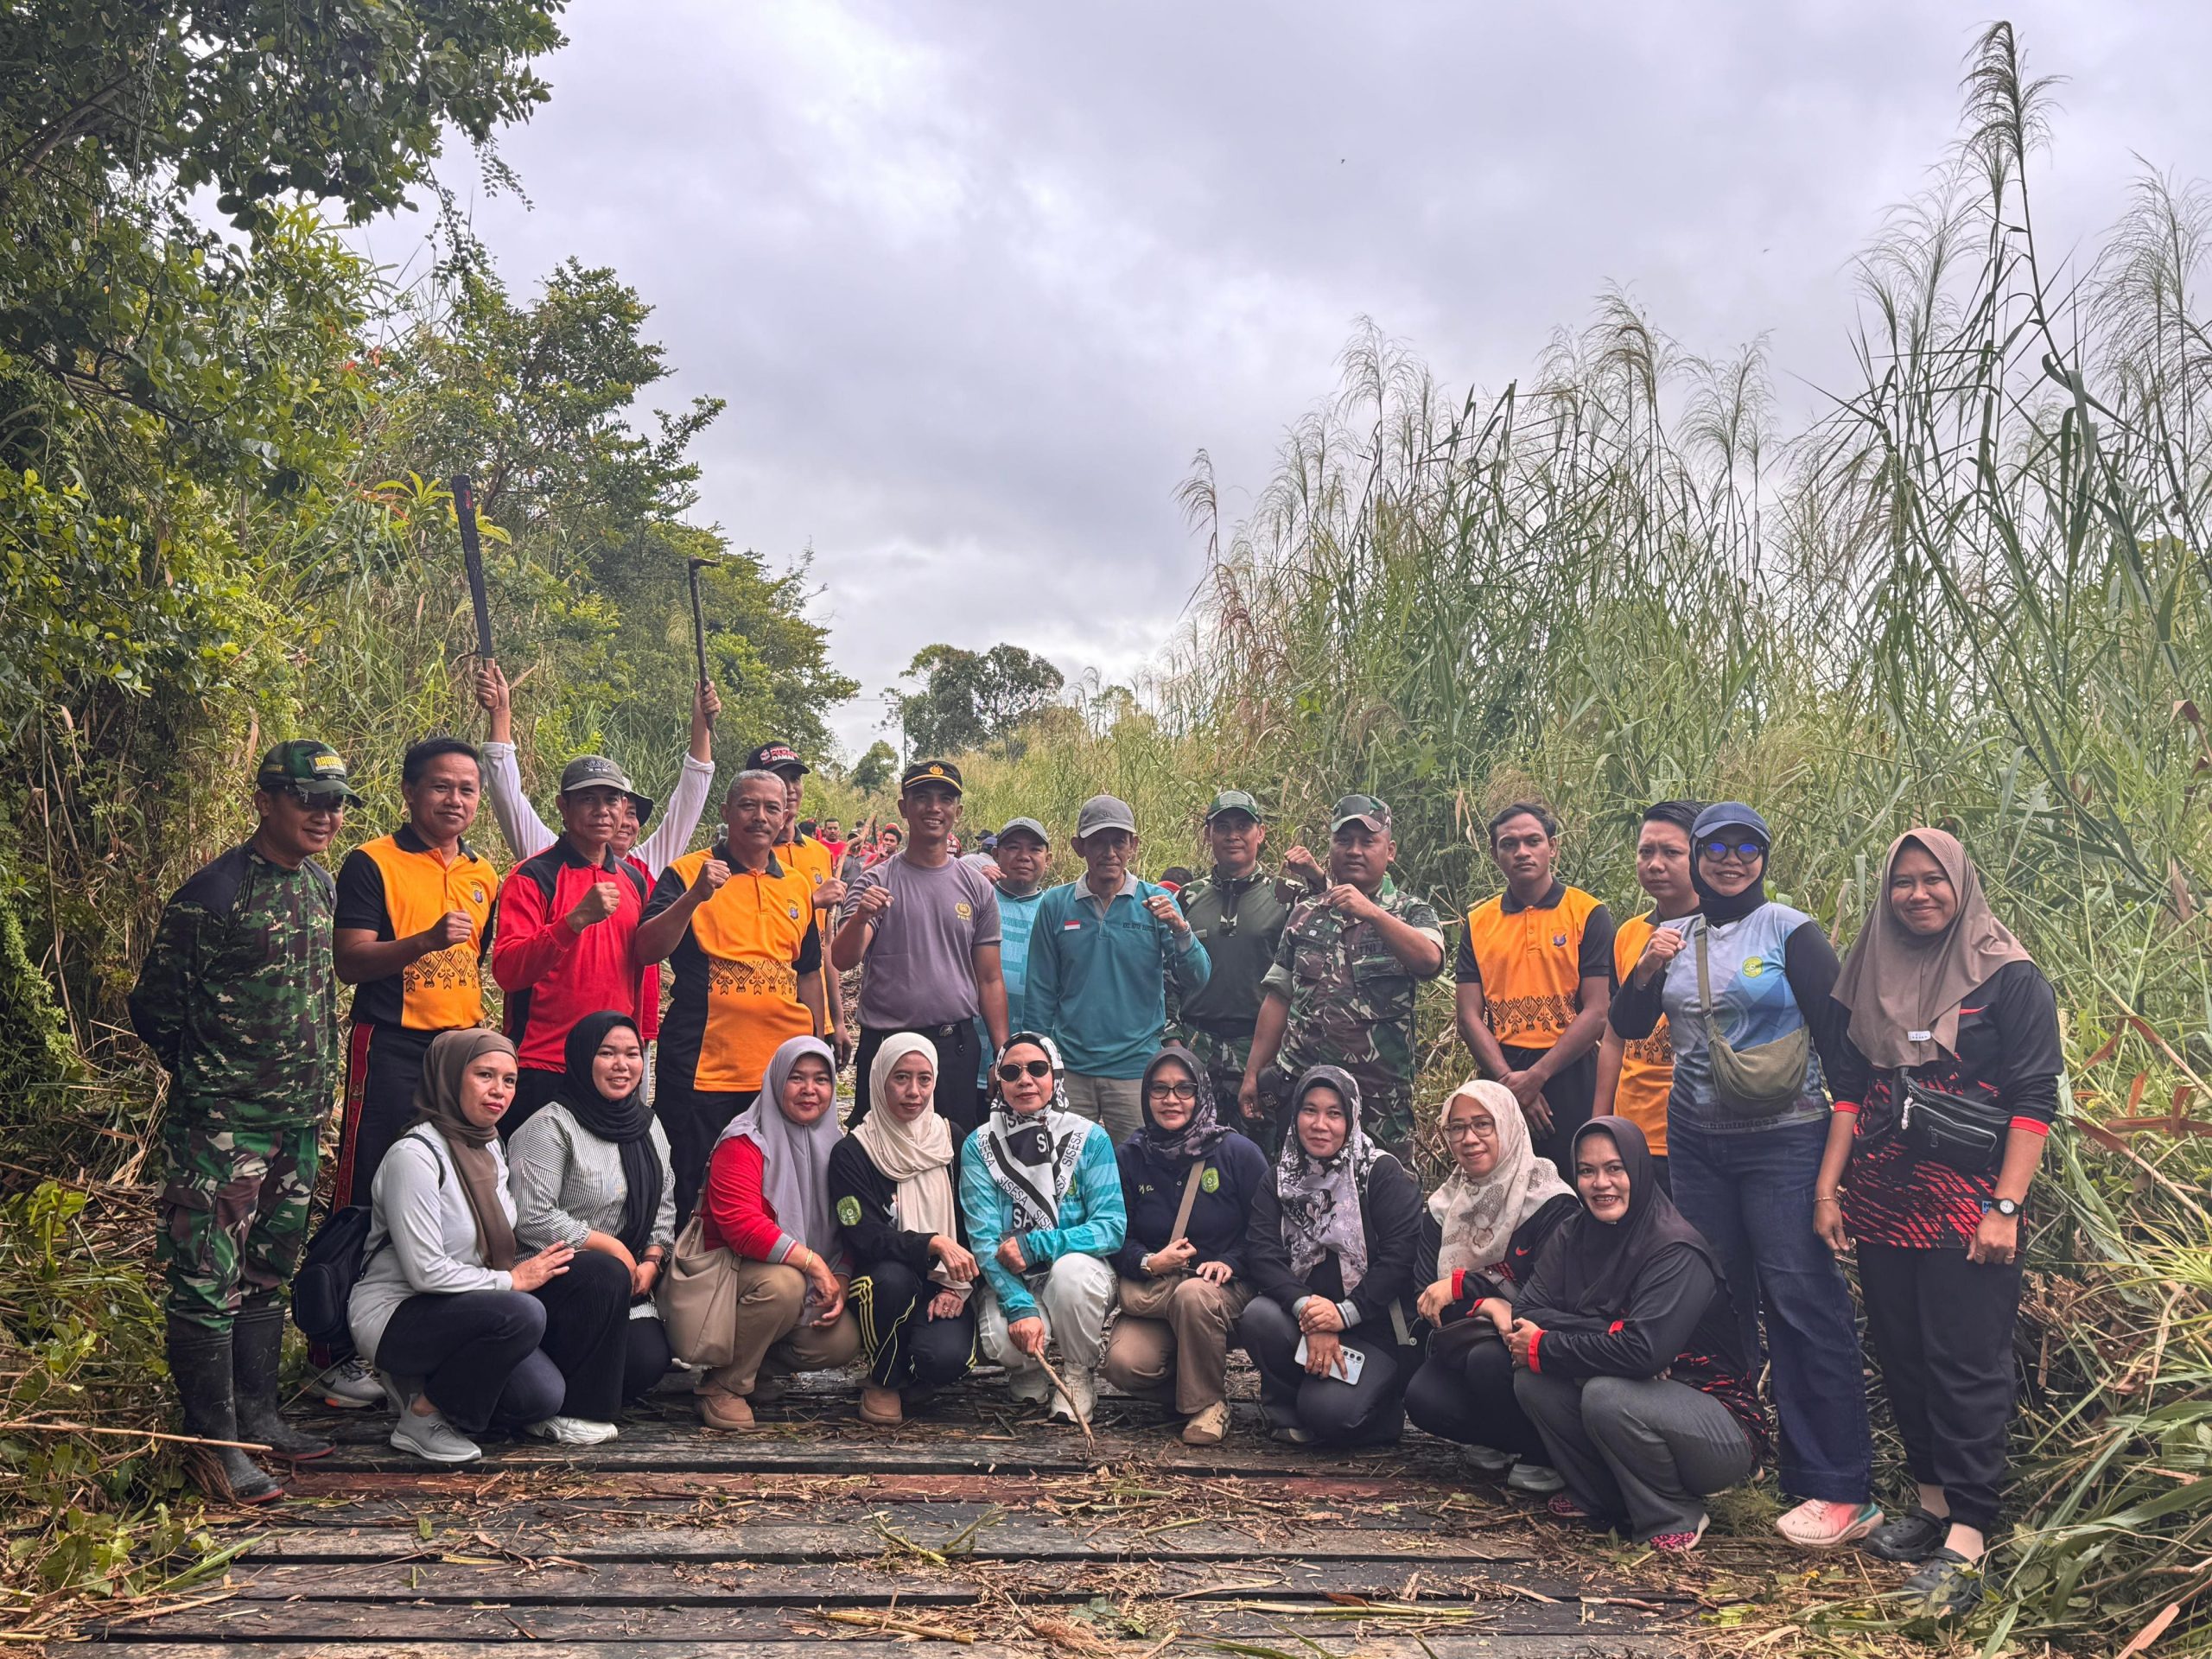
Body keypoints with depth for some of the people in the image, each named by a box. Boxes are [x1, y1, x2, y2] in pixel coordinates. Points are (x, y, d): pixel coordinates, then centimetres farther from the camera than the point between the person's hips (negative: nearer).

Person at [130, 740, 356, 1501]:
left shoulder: (322, 884, 8)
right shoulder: (213, 894, -15)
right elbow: (152, 1009, -8)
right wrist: (211, 1076, 2)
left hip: (301, 1120, 7)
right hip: (223, 1122, -7)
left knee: (269, 1270, 16)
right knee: (208, 1279, -2)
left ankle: (257, 1412, 27)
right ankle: (214, 1439, 7)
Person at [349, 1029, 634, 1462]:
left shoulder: (491, 1146, 8)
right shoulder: (415, 1155, -19)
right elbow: (426, 1271, -23)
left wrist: (538, 1264, 0)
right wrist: (512, 1280, -16)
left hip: (467, 1307, 8)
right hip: (395, 1314, -8)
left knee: (602, 1272, -10)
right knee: (521, 1314, -34)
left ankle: (569, 1408, 6)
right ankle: (423, 1415, -12)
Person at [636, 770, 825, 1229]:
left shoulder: (798, 887, 12)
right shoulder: (686, 873, -2)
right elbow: (647, 951, -15)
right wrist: (695, 896, -27)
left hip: (782, 1071, 4)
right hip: (702, 1070, -4)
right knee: (690, 1198, 4)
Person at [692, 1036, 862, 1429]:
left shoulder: (833, 1146, 8)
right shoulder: (745, 1142, -13)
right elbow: (739, 1223, -26)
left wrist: (838, 1283, -8)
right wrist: (811, 1261, -28)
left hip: (808, 1281, 6)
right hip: (731, 1269, -6)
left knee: (842, 1342, -18)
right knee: (782, 1284, -36)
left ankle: (761, 1365, 11)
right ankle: (722, 1384, -13)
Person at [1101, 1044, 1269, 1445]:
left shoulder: (1239, 1153, -2)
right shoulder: (1130, 1156, 5)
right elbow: (1118, 1236, 5)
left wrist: (1230, 1263, -19)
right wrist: (1148, 1263, -16)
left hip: (1227, 1290, -2)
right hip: (1153, 1294, 2)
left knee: (1194, 1295, -38)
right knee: (1124, 1365, -27)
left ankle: (1208, 1401, -13)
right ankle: (1187, 1379, 7)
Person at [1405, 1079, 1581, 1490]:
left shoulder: (1552, 1204, -11)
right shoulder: (1446, 1205, 6)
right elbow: (1429, 1293, 2)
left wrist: (1462, 1285, -20)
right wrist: (1487, 1307, -19)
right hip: (1468, 1344, 4)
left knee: (1489, 1361, -36)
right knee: (1424, 1398, -26)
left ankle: (1548, 1457, -10)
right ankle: (1506, 1443, 0)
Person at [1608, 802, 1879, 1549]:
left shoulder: (1790, 932, -4)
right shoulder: (1675, 938, 9)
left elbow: (1838, 1030, -5)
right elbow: (1627, 1027, 12)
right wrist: (1645, 971, -6)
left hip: (1784, 1139, -5)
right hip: (1696, 1141, 5)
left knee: (1803, 1303, -8)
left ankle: (1842, 1492, -3)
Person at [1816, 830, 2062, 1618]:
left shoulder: (2009, 976, -4)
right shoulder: (1873, 975, 10)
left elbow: (2034, 1099, -9)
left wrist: (2005, 1208, -15)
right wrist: (1827, 1187, 5)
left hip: (1966, 1205, -5)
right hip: (1884, 1201, 5)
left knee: (1966, 1365, -5)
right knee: (1899, 1353, 10)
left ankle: (1966, 1540, 0)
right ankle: (1933, 1500, 24)